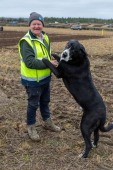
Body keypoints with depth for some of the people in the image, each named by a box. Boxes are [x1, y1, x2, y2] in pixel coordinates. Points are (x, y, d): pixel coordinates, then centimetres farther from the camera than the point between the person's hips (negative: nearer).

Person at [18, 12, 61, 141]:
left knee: (45, 101, 23)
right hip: (33, 81, -8)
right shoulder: (26, 41, -22)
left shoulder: (45, 38, 3)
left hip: (45, 78, 8)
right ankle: (31, 127, 30)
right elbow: (29, 62, -30)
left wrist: (52, 57, -4)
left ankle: (48, 123, 43)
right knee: (33, 104, 9)